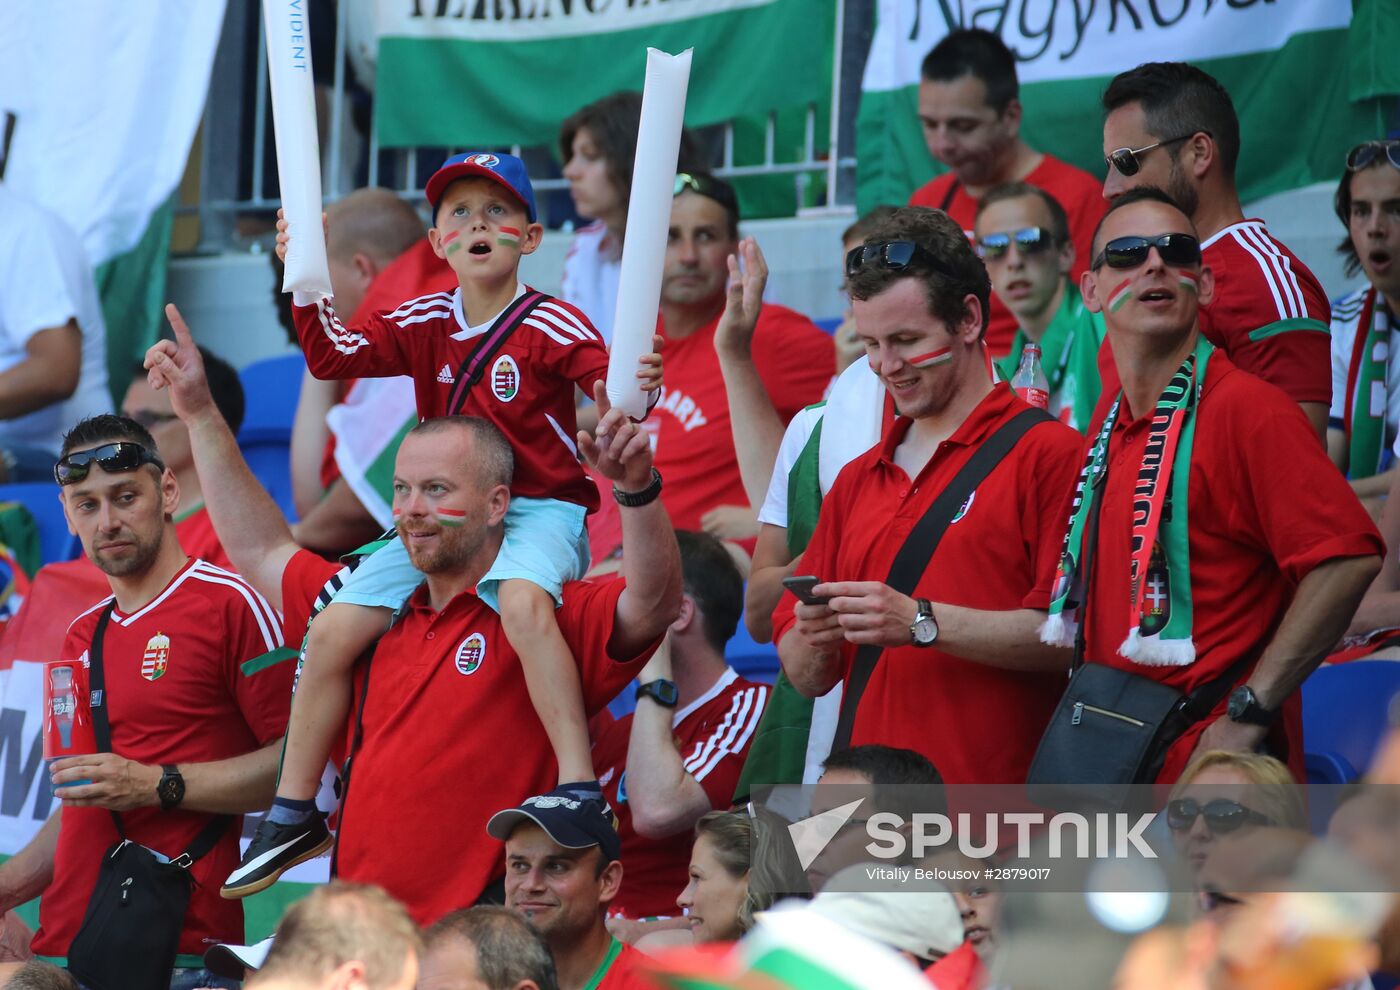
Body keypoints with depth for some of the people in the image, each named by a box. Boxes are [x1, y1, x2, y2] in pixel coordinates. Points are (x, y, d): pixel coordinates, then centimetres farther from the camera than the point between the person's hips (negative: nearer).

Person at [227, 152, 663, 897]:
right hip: (443, 516, 6)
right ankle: (292, 816, 9)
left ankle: (579, 791, -39)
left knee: (523, 602, -39)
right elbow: (334, 356, 3)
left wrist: (633, 385, -43)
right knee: (333, 630, -5)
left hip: (539, 509, -6)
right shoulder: (424, 324, 7)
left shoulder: (550, 326, -8)